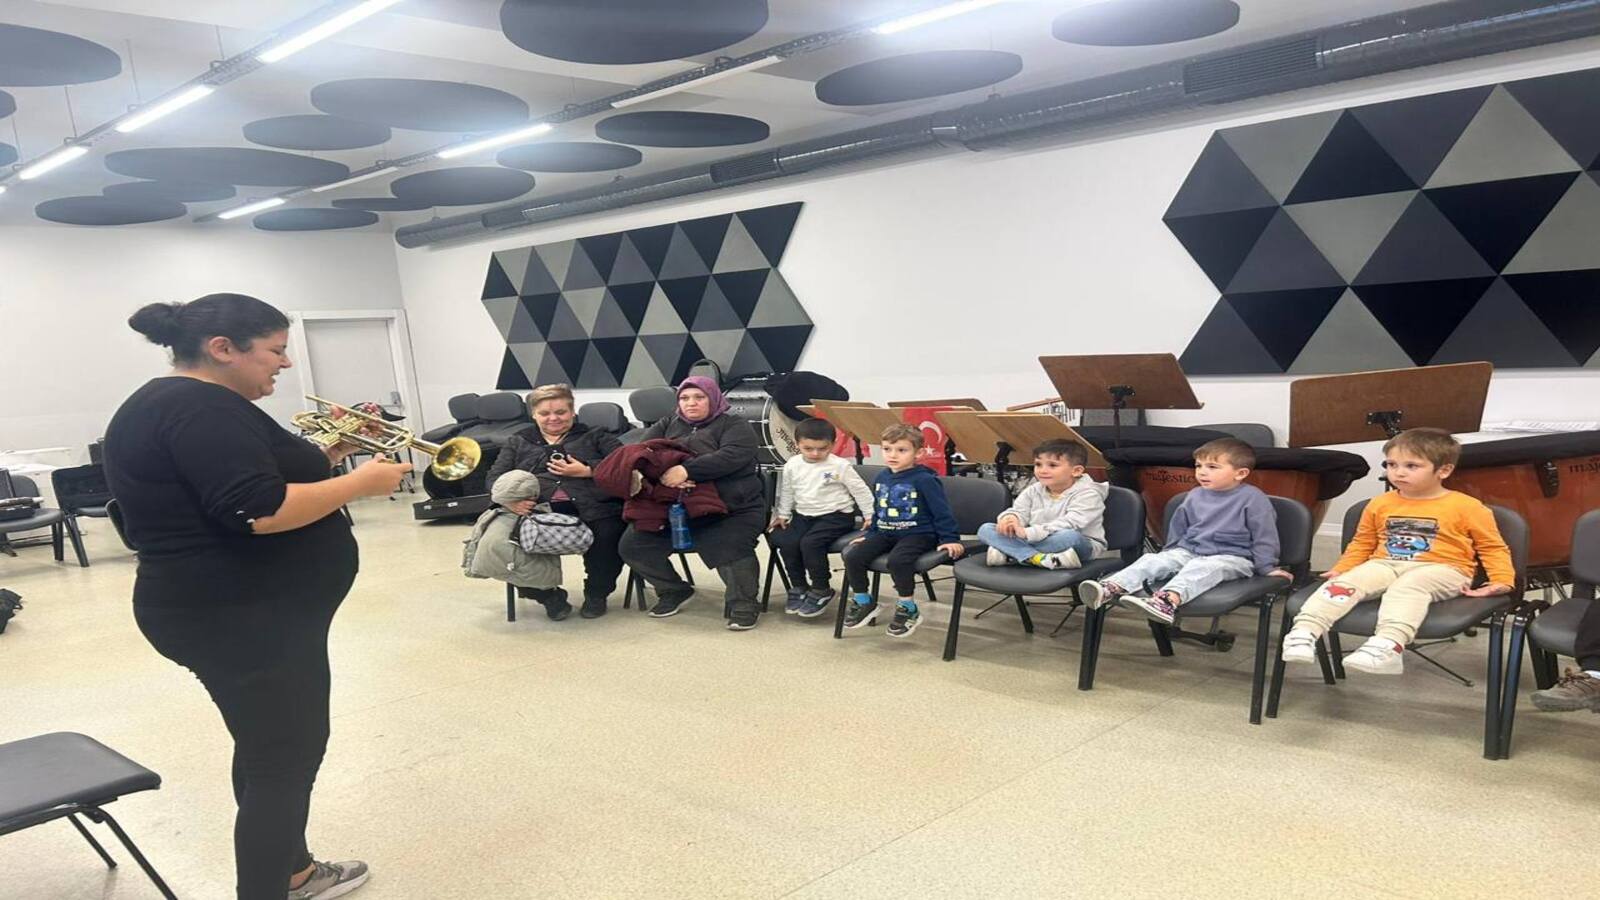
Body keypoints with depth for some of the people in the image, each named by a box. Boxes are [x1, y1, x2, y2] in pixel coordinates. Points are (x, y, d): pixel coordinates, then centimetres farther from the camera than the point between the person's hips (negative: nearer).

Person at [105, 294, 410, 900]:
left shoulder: (174, 405, 14)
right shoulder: (202, 407, -20)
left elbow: (243, 486, 19)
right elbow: (259, 511, -29)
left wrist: (325, 454, 9)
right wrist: (361, 482, -19)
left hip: (239, 611, 11)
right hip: (242, 618, -11)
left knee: (275, 747, 21)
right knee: (283, 758, -2)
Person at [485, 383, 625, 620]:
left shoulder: (595, 437, 22)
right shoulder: (518, 443, 28)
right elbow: (494, 477, 14)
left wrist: (586, 471, -8)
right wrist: (508, 499, -9)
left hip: (590, 508, -1)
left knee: (609, 536, -33)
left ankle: (596, 594, -1)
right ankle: (547, 595, 0)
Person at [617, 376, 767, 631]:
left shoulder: (734, 425, 4)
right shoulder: (667, 426, 20)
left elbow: (732, 456, -16)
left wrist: (686, 470, -28)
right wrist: (663, 473, -20)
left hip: (733, 508, -5)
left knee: (729, 548, -31)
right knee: (633, 544, -6)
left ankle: (743, 604, -6)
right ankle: (673, 591, 16)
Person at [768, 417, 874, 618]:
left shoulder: (840, 466, -9)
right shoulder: (792, 465, 3)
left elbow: (861, 491, -2)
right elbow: (786, 492, 18)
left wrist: (869, 516, -1)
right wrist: (783, 515, 18)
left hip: (835, 516, -5)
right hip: (803, 515, 5)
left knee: (810, 543, -28)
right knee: (786, 541, -20)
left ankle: (821, 590, -8)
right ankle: (798, 587, 2)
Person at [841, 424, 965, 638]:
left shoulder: (924, 480, -10)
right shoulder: (881, 478, 11)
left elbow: (942, 511, -9)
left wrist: (950, 539, -12)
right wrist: (870, 535, 23)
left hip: (917, 534, -6)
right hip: (885, 533, 7)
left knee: (897, 560, -36)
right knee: (853, 556, -14)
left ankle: (908, 608, -12)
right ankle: (863, 601, 9)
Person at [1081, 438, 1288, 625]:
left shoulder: (1252, 498, -5)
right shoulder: (1195, 496, 12)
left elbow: (1264, 536, -2)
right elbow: (1178, 528, 25)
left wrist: (1267, 568, -4)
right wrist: (1170, 553, 27)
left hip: (1231, 557, -5)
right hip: (1188, 551, 5)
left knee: (1201, 568, -38)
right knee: (1152, 560, -21)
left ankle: (1168, 600, -67)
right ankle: (1111, 588, -44)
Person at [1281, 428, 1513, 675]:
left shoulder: (1467, 507, 3)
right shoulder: (1379, 504, 14)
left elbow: (1493, 547, 9)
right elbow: (1362, 543, 25)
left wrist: (1502, 581, -5)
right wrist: (1340, 569, 15)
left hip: (1440, 570, -4)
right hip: (1384, 565, 4)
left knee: (1407, 586, -38)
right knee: (1345, 582, -25)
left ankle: (1387, 645, -60)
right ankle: (1305, 631, -40)